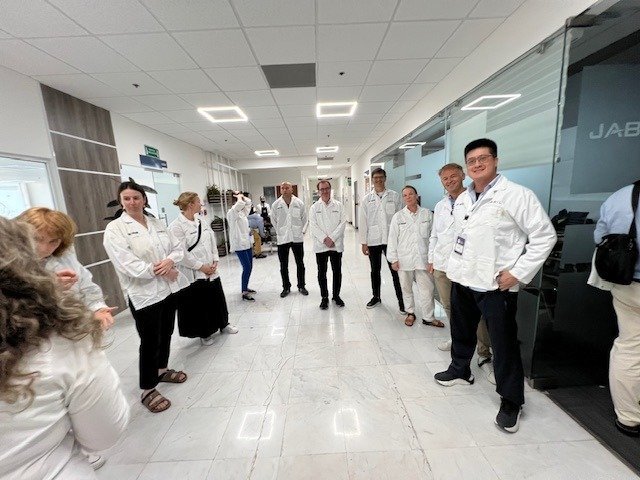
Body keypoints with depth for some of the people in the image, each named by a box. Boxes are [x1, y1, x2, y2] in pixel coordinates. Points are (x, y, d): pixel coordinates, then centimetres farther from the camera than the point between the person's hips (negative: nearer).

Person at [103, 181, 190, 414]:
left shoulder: (157, 223, 9)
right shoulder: (114, 228, -7)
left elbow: (178, 247, 7)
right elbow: (128, 264, -18)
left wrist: (170, 261, -14)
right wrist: (160, 271, -15)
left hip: (169, 288, 6)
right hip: (144, 293, -5)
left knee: (166, 333, 19)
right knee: (150, 342, 5)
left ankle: (161, 370, 42)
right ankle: (147, 390, 24)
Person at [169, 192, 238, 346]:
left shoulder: (201, 221, 7)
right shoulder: (176, 227, -15)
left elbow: (212, 241, 8)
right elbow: (182, 254, -19)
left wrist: (215, 261, -1)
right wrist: (201, 266, -15)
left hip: (211, 270, 6)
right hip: (194, 274, -6)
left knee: (217, 297, 17)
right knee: (199, 304, 9)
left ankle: (223, 324, 38)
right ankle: (204, 333, 31)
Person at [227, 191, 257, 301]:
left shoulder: (243, 212, 14)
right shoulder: (231, 213, -12)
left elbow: (248, 202, 24)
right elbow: (240, 203, -28)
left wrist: (241, 196, 14)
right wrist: (239, 197, -9)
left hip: (246, 243, 9)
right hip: (239, 244, -9)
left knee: (249, 267, 14)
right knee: (247, 268, -10)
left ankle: (245, 287, 29)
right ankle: (244, 293, 0)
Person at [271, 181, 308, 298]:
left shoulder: (299, 203, -3)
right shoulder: (276, 204, -3)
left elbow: (304, 218, 8)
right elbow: (273, 220, 9)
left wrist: (299, 230, 8)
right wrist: (280, 232, 8)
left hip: (297, 238, 0)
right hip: (282, 239, 0)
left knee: (300, 264, 10)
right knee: (283, 266, 9)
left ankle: (301, 286, 26)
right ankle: (286, 287, 26)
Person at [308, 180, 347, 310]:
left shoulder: (338, 205, 6)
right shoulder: (314, 207, 4)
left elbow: (343, 222, -3)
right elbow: (313, 226, -4)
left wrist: (332, 238, -13)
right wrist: (324, 239, -15)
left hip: (336, 244, 1)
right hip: (320, 245, 0)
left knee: (337, 271, 9)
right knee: (322, 272, 7)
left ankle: (336, 295, 27)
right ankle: (324, 297, 22)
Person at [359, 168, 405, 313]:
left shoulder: (394, 196, 2)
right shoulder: (367, 199, 4)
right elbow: (363, 222, 2)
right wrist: (363, 242, -1)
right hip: (373, 241, 2)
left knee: (395, 270, 3)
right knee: (375, 270, 14)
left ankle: (401, 300, 18)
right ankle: (376, 297, 31)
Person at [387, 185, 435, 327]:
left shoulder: (427, 214, 3)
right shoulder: (398, 216, 1)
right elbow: (392, 239, 0)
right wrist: (393, 259, -3)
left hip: (423, 258, 1)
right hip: (404, 259, 0)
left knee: (427, 289, 4)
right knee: (406, 288, 12)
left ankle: (428, 317, 21)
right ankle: (410, 313, 31)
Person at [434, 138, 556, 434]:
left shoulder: (517, 195, -9)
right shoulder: (461, 200, 9)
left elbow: (545, 236, -10)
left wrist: (518, 272, -15)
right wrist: (452, 265, 11)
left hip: (496, 285, -6)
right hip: (461, 280, 6)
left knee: (504, 344, 7)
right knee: (461, 331, 21)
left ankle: (511, 402, 29)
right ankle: (460, 370, 45)